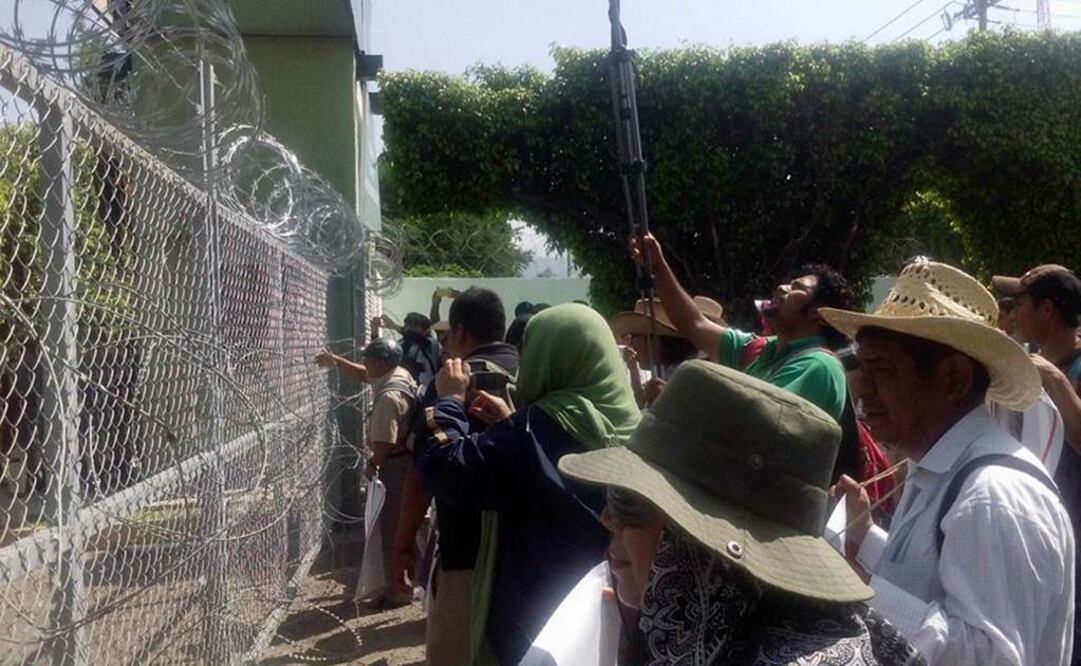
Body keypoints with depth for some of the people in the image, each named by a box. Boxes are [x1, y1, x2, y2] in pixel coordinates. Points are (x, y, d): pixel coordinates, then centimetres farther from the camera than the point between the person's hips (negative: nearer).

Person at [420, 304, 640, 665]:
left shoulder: (537, 428, -23)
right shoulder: (623, 422, -1)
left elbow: (445, 470, -20)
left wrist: (451, 402, -6)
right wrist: (509, 424, 11)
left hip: (537, 614, -6)